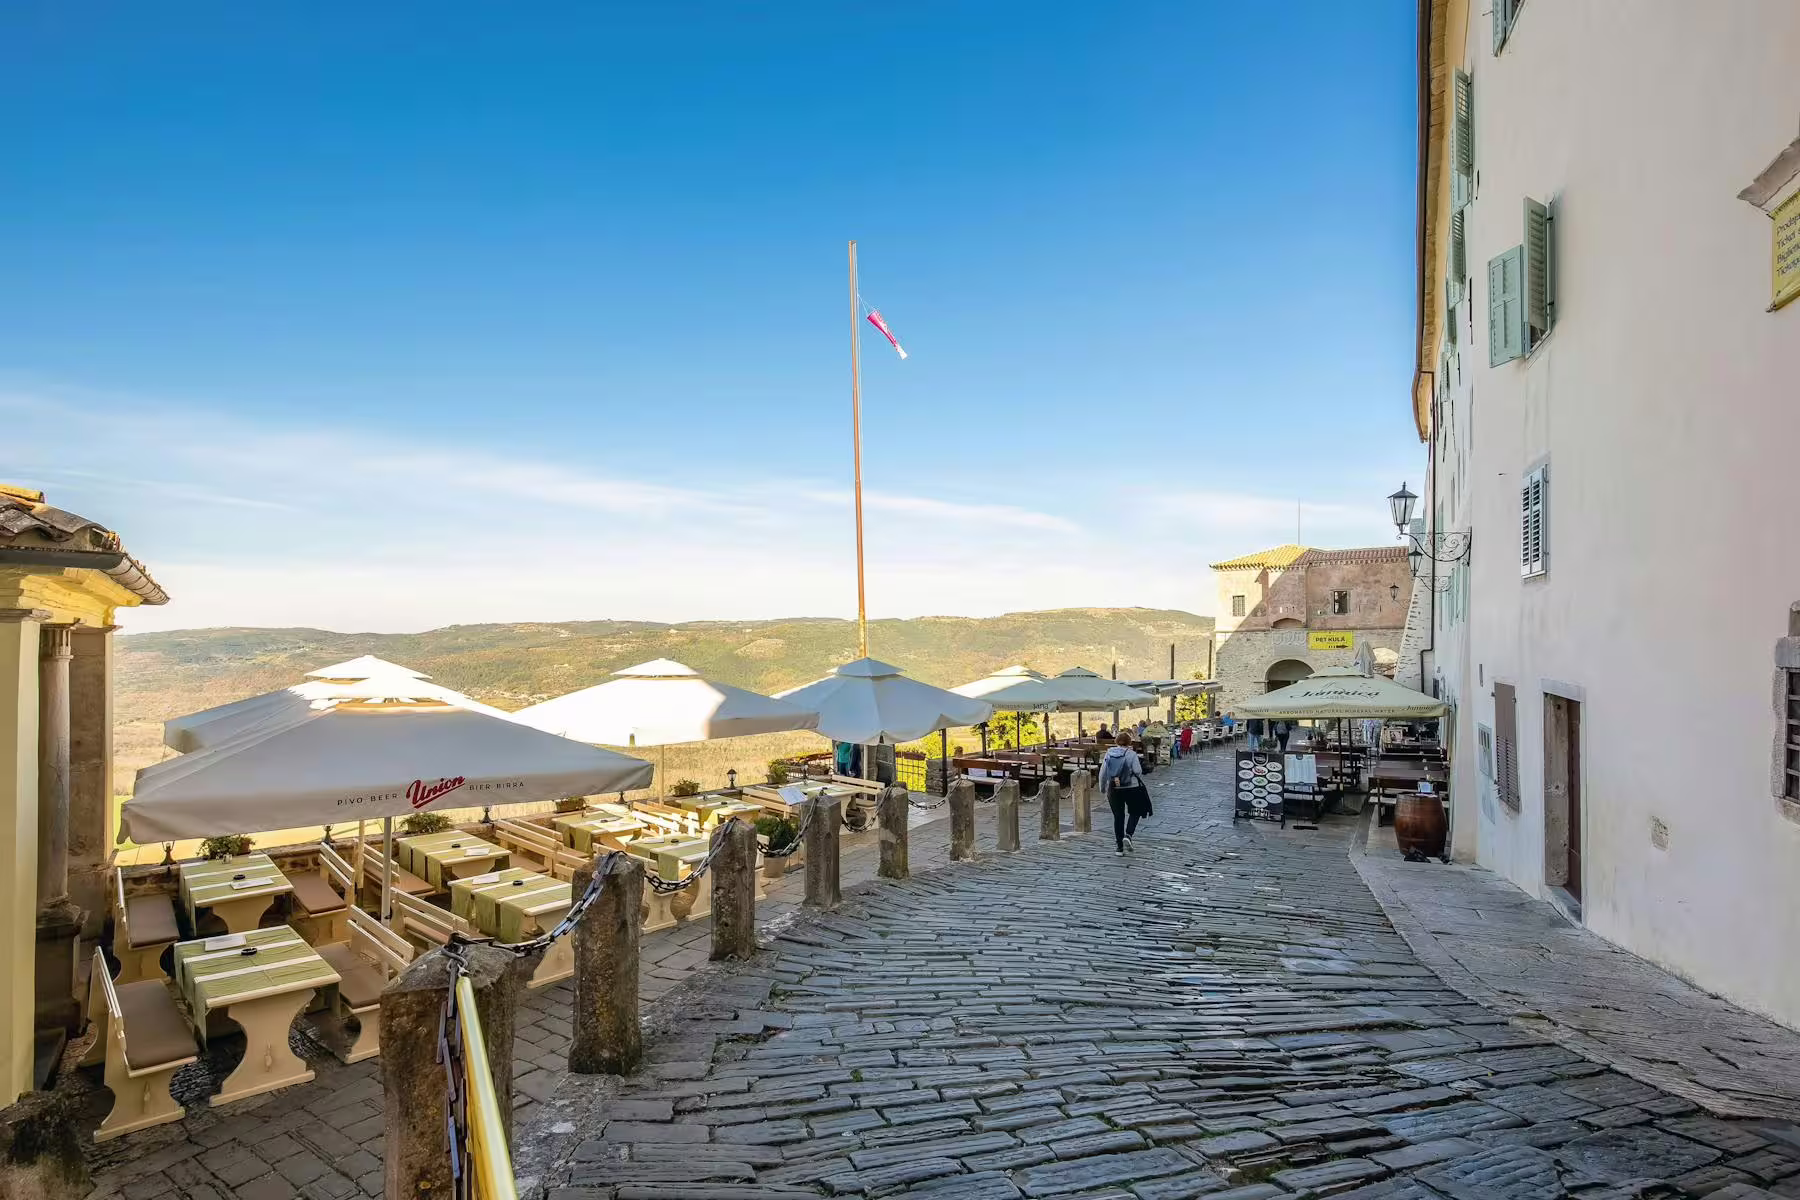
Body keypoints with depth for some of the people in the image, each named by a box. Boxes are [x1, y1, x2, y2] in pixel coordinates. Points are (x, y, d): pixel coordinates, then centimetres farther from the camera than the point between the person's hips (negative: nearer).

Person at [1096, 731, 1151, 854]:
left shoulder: (1109, 753, 1)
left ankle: (1118, 847, 12)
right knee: (1134, 812, 17)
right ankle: (1128, 835, -4)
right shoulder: (1131, 754, -9)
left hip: (1114, 789, 3)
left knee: (1118, 816, 10)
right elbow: (1138, 771, -14)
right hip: (1131, 788, -3)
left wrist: (1102, 789, 12)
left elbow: (1102, 773, 3)